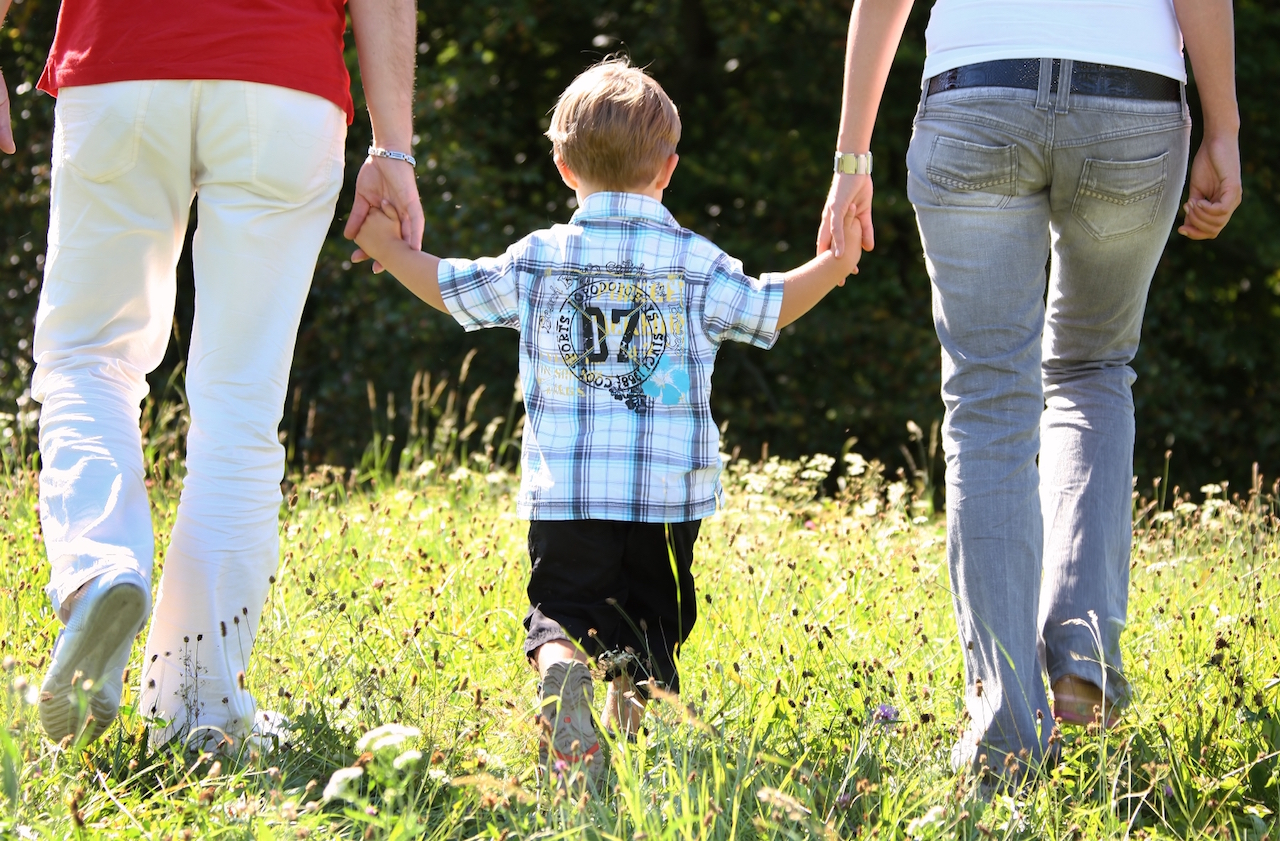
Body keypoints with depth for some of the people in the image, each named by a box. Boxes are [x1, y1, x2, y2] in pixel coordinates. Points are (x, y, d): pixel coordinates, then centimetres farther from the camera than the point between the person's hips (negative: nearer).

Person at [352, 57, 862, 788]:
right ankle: (638, 689, -14)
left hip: (564, 493, 0)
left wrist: (391, 250, 30)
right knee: (650, 619, 13)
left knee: (561, 612, 3)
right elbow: (769, 310, 12)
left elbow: (453, 290, 14)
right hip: (669, 492, 0)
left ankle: (562, 666, -29)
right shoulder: (696, 263, 1)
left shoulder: (537, 261, 2)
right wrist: (835, 264, 27)